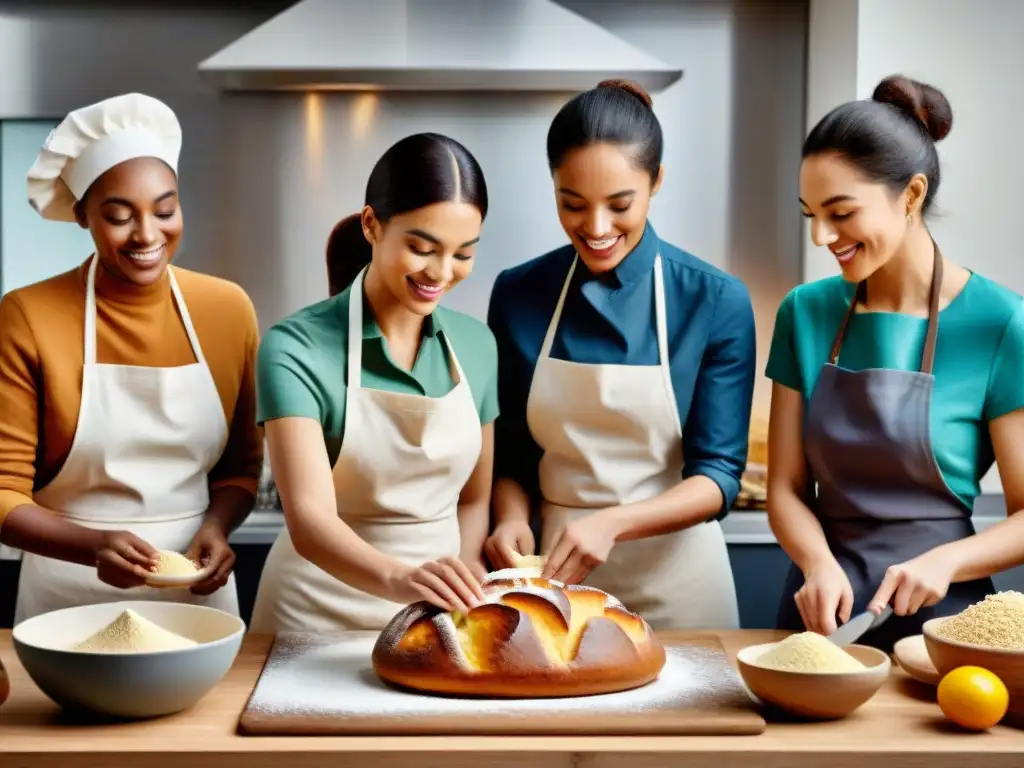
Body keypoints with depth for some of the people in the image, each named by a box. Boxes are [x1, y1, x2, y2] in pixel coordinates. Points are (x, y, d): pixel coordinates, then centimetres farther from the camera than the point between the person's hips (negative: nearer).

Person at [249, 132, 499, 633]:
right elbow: (309, 518, -23)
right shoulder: (296, 349, -14)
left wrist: (461, 585, -10)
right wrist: (398, 577, -40)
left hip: (441, 619, 3)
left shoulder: (477, 345, 0)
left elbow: (474, 500, 8)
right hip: (321, 614, -2)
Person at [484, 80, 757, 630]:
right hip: (551, 574, 2)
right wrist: (512, 518, -15)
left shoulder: (716, 302, -10)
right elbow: (508, 453, 5)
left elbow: (719, 475, -11)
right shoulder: (517, 295, -3)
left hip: (673, 581, -1)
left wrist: (612, 522, -26)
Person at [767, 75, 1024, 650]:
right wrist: (819, 563, -15)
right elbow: (786, 488, 2)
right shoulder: (806, 313, 0)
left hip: (935, 615, -2)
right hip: (820, 611, 3)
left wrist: (944, 561, -21)